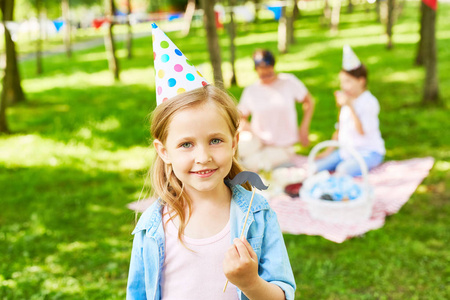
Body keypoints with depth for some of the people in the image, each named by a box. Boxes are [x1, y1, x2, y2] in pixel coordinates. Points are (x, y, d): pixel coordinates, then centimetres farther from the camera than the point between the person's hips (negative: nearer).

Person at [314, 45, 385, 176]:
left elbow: (362, 130, -27)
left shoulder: (370, 102, -15)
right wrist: (330, 149, 12)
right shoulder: (347, 99, 8)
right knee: (316, 167, -9)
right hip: (346, 151, 7)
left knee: (344, 170, -33)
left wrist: (350, 106, -31)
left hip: (368, 152, -7)